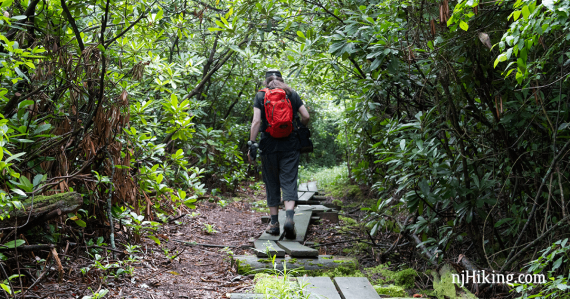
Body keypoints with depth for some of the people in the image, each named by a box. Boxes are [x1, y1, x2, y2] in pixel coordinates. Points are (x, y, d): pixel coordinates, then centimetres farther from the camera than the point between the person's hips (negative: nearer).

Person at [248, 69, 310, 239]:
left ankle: (274, 223, 13)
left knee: (272, 184, 9)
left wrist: (251, 144, -4)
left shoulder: (260, 96, 3)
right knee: (289, 182, -1)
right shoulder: (292, 94, 8)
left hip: (269, 146, 0)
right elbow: (306, 116, 2)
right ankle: (289, 217, -21)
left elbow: (256, 121, -6)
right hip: (290, 146, 0)